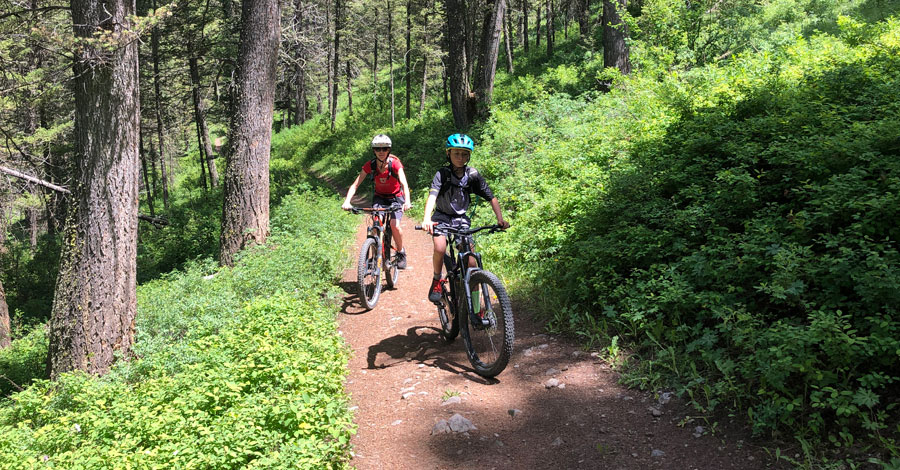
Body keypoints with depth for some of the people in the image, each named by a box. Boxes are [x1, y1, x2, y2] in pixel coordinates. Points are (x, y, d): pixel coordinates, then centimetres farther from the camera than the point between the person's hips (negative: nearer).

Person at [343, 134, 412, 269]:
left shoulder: (395, 163, -21)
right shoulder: (370, 165, -14)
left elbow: (404, 184, -32)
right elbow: (355, 185, -18)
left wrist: (407, 201, -50)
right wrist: (347, 202, -35)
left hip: (396, 197, -2)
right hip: (379, 198, 2)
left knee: (395, 224, -23)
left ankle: (401, 252, 3)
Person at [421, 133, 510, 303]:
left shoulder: (473, 175, -6)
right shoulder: (442, 174, -14)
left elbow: (491, 198, -5)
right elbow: (432, 196, -28)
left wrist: (500, 219, -21)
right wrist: (427, 219, -45)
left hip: (461, 219, 2)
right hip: (442, 217, -2)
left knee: (471, 263, -8)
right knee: (440, 249, -30)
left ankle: (474, 301, 9)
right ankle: (436, 281, -2)